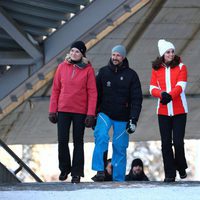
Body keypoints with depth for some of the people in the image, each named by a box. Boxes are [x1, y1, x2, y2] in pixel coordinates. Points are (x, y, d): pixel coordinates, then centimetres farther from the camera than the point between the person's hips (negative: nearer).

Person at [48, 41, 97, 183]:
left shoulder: (88, 69, -4)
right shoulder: (62, 67, 3)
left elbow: (92, 93, -5)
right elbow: (55, 89, 7)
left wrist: (91, 114, -11)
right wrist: (52, 110, 2)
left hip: (80, 111, -2)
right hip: (63, 110, 2)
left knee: (78, 142, 5)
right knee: (62, 140, 0)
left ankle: (77, 173, 11)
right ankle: (64, 169, 19)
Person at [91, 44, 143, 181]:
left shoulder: (131, 75, 1)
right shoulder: (103, 72, 5)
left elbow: (137, 99, -1)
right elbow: (96, 94, 11)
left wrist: (133, 119, -9)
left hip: (122, 117, 0)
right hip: (105, 113, 0)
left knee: (120, 147, 1)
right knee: (101, 136, -26)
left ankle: (119, 179, 9)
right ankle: (100, 169, -25)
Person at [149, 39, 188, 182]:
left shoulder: (181, 67, 1)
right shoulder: (156, 69, 7)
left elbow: (180, 86, -11)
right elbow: (152, 88, 1)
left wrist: (170, 95, -27)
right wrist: (162, 94, -20)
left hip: (179, 110, -2)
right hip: (163, 111, 2)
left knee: (178, 142, -6)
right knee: (166, 143, 2)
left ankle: (181, 168, 18)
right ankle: (169, 174, 7)